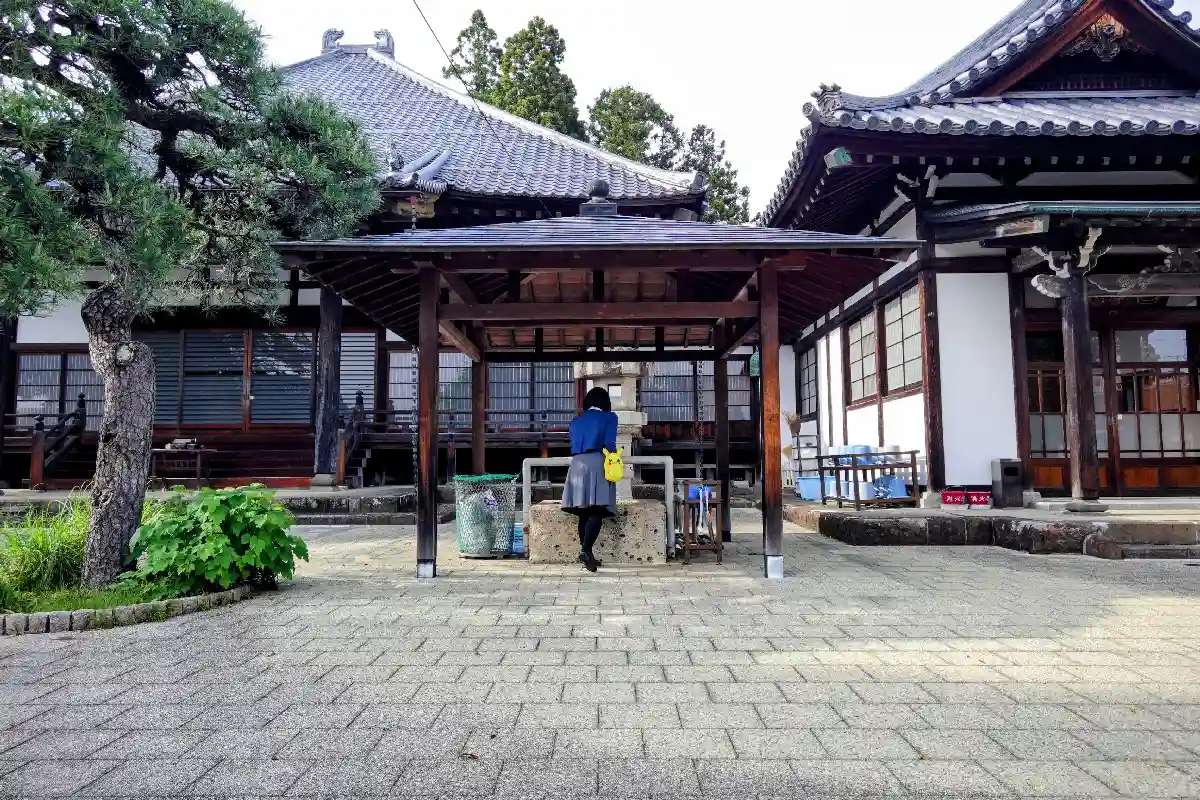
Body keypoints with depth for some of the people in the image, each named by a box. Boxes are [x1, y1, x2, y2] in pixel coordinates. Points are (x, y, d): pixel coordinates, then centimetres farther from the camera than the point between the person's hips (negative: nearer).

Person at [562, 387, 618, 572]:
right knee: (597, 512, -10)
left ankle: (586, 552, 5)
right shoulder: (609, 417, 7)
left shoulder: (576, 421, 21)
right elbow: (609, 444, -3)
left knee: (584, 513, 6)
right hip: (597, 464, -5)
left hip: (577, 465, 5)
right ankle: (585, 550, -25)